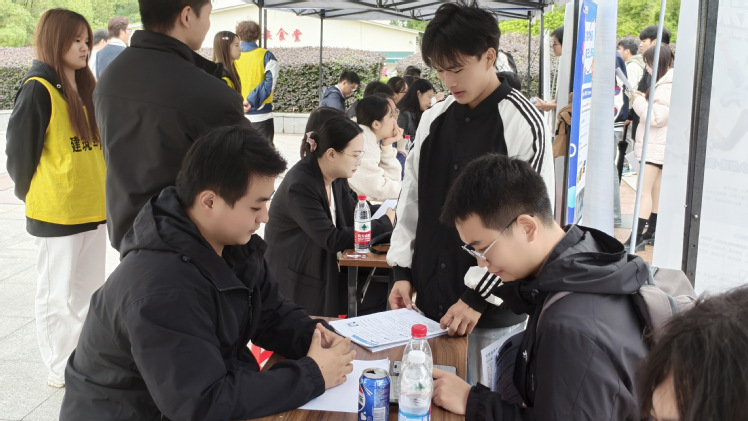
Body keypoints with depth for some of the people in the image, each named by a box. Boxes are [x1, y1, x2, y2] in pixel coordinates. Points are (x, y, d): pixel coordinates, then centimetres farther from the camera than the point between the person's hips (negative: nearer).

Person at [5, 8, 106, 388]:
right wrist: (32, 196, 1)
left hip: (92, 209, 7)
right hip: (56, 214, -7)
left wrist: (99, 193, 14)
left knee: (90, 290, 16)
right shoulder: (38, 90, -13)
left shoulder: (83, 88, 11)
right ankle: (61, 369, 21)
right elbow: (20, 151, -9)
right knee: (59, 294, 6)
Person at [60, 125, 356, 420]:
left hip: (218, 392, 8)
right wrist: (312, 376, -27)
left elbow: (273, 315, 6)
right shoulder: (160, 291, -30)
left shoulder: (234, 244, -3)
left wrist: (315, 336, -14)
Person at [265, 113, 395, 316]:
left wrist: (392, 211, -7)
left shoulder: (336, 177, -1)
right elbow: (332, 239, -26)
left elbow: (354, 212, 10)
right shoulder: (299, 186, -26)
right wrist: (385, 223, -21)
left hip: (326, 272, 8)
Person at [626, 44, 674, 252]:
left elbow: (656, 117, -22)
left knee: (644, 191, -12)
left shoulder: (666, 86, -18)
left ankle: (637, 238, -14)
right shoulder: (669, 83, 15)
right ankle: (651, 233, 21)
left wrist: (639, 101, -12)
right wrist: (645, 99, 6)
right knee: (656, 190, 14)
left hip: (654, 146, -11)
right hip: (659, 145, 11)